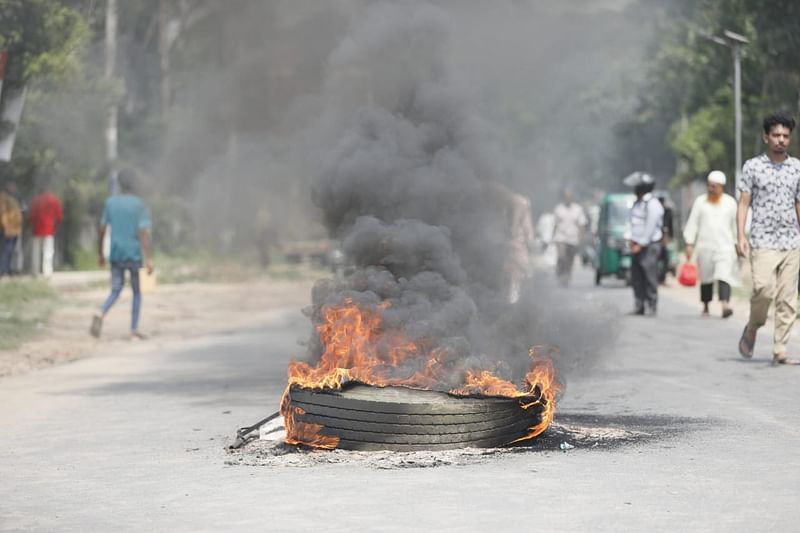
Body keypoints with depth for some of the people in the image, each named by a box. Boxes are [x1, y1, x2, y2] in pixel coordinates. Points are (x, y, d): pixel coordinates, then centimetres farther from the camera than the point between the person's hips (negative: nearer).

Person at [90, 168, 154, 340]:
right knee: (137, 292, 11)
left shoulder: (110, 202, 4)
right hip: (134, 255, -3)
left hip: (116, 255, 3)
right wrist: (148, 258, -16)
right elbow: (144, 232, -14)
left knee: (115, 290, 9)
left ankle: (101, 314, -21)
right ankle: (134, 331, 9)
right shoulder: (139, 205, -8)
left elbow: (102, 229, 7)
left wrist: (100, 253, 17)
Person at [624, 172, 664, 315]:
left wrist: (640, 244, -13)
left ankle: (651, 307, -5)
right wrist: (630, 239, 1)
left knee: (650, 277, -8)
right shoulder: (637, 203, 15)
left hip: (649, 246, -8)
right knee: (636, 278, 6)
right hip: (637, 245, 8)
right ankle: (639, 306, 10)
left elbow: (650, 228, -15)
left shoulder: (653, 204, -12)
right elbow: (631, 221, 14)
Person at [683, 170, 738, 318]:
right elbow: (692, 224, 5)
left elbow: (735, 224, 13)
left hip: (725, 246, -1)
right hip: (705, 247, 1)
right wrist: (689, 244, -1)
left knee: (724, 276, -16)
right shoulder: (700, 201, 7)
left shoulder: (730, 202, 7)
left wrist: (737, 243, 12)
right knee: (706, 278, 7)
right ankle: (705, 307, 19)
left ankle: (725, 304, -30)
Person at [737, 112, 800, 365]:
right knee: (764, 288, -20)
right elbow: (743, 204, 1)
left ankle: (780, 352, 2)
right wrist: (740, 236, -10)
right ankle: (752, 328, 7)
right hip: (763, 241, -3)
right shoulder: (752, 167, 1)